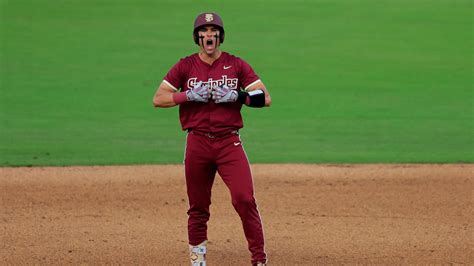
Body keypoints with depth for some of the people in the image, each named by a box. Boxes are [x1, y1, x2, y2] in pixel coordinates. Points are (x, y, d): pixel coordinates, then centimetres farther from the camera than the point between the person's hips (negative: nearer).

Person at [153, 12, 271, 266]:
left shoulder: (237, 65, 5)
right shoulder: (185, 66, 6)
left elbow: (265, 98, 1)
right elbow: (158, 99, 0)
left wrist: (236, 95, -14)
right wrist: (190, 95, -12)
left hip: (229, 142, -1)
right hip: (197, 142, 1)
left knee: (244, 199, -14)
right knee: (198, 206, 7)